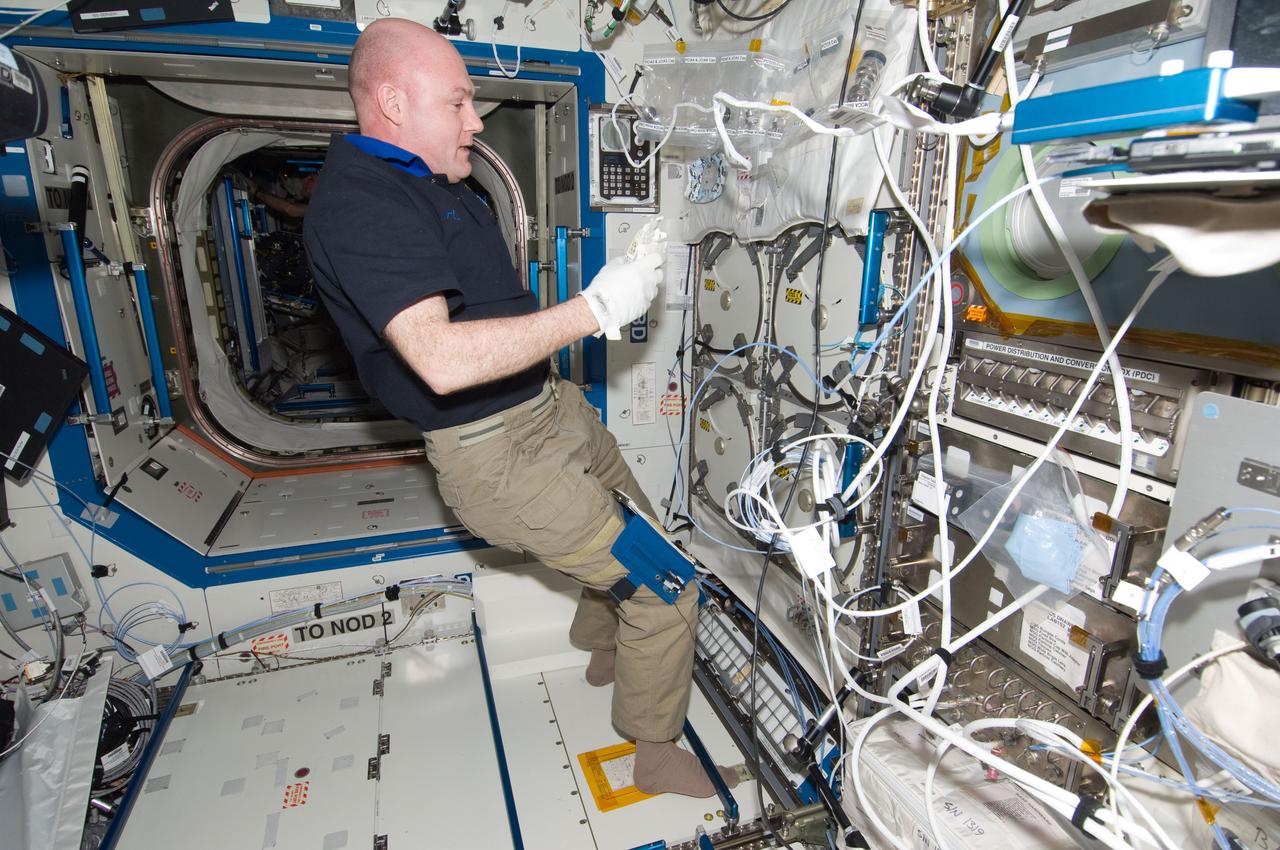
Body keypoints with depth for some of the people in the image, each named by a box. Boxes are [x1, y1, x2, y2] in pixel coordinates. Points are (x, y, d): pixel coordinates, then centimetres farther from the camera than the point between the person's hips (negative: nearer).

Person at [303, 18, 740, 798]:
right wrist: (592, 309, -30)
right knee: (664, 579, -7)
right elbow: (443, 360, -35)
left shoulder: (427, 182, 13)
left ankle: (603, 645, 53)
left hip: (553, 407, 10)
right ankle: (657, 753, 18)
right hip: (497, 454, -10)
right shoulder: (357, 207, -20)